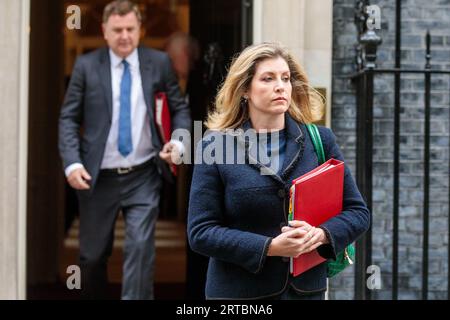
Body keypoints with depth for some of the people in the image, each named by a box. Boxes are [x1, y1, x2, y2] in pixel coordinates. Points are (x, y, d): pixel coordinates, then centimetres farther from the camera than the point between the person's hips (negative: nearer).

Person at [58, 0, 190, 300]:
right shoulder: (86, 65, -2)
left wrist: (179, 142, -12)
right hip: (98, 177, 1)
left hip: (143, 176, 0)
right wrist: (72, 163, -14)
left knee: (140, 247, -13)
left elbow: (180, 108, 8)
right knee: (92, 255, 12)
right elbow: (69, 118, -1)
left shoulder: (159, 62, 1)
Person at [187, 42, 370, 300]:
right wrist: (270, 247, -18)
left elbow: (358, 212, 6)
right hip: (239, 291, -2)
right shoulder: (214, 146, -4)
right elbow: (200, 232, -7)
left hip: (308, 288, 2)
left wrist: (321, 234, -14)